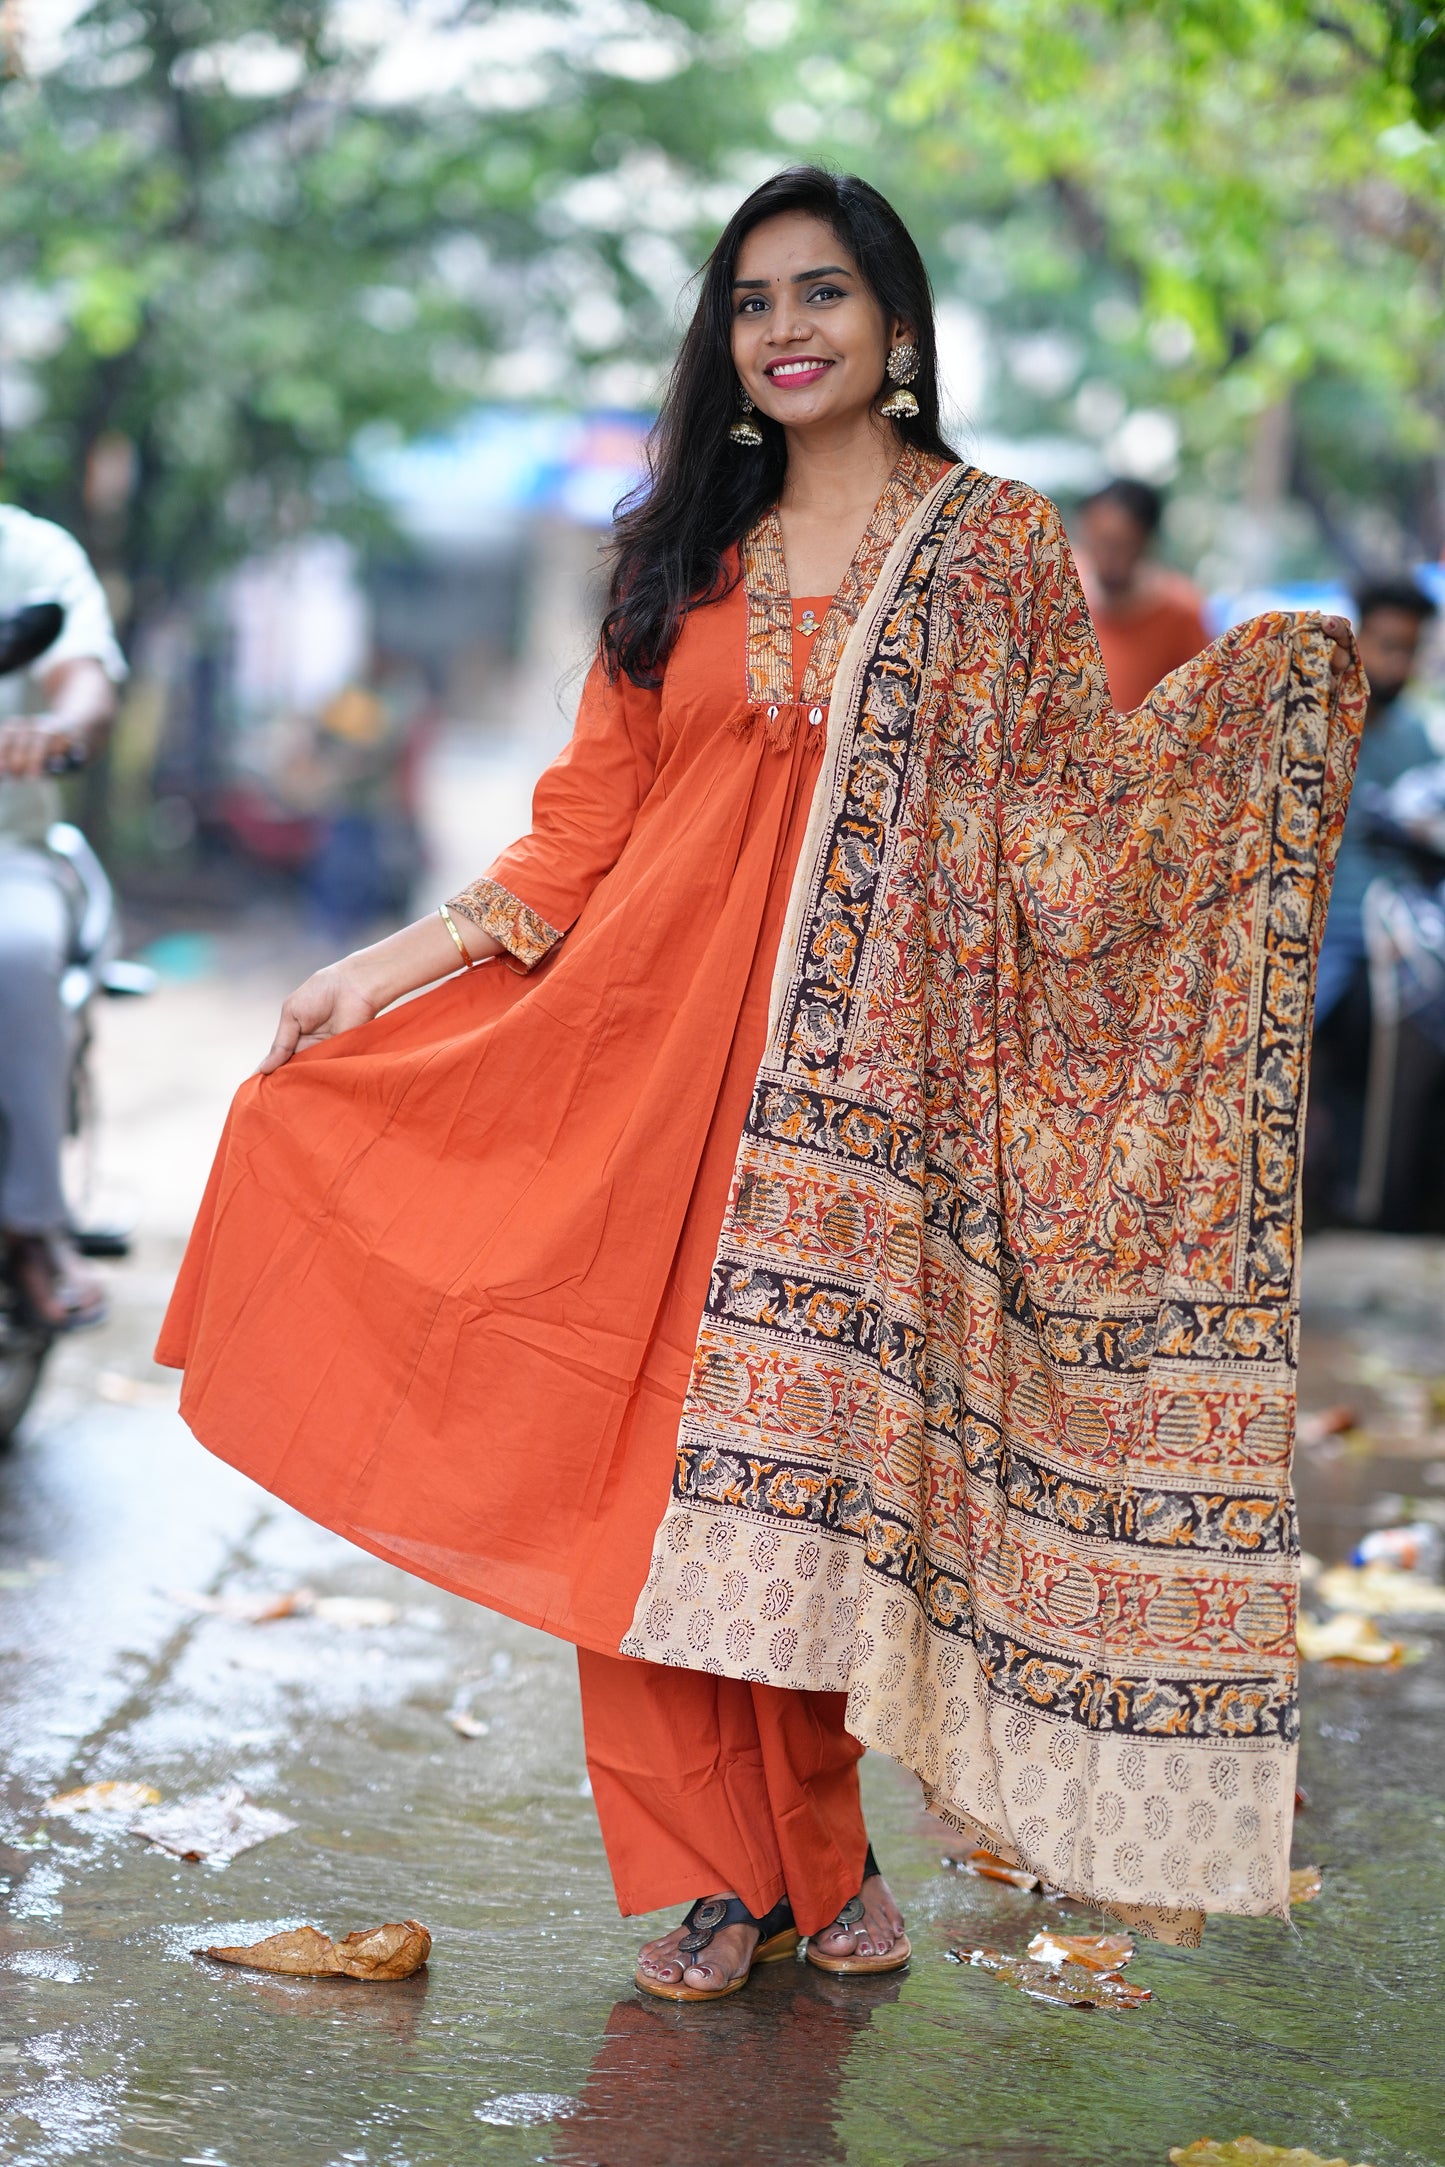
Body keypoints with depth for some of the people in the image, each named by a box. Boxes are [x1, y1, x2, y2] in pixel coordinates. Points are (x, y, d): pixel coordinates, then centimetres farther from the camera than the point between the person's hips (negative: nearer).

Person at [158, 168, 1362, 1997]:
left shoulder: (993, 545, 7)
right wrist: (405, 959, 6)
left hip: (852, 1068, -2)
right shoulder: (686, 556, 14)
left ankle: (816, 1857, 12)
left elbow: (1067, 798, 2)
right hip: (647, 1056, 3)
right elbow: (588, 816, 13)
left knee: (800, 1453, -4)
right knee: (648, 1459, -2)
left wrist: (1256, 688, -12)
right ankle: (727, 1868, 9)